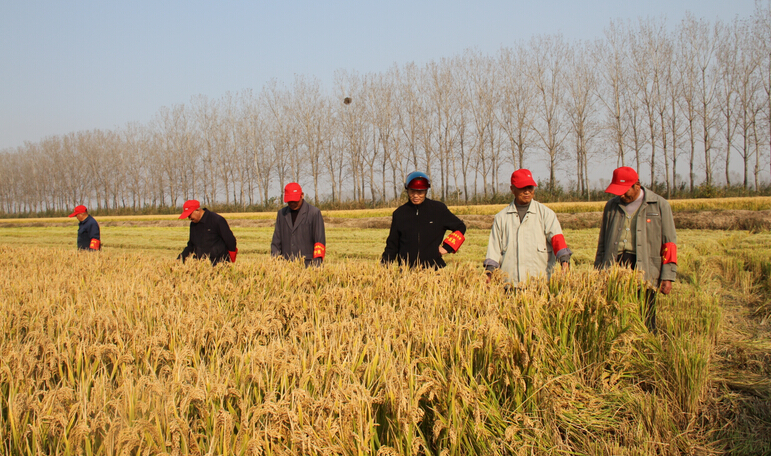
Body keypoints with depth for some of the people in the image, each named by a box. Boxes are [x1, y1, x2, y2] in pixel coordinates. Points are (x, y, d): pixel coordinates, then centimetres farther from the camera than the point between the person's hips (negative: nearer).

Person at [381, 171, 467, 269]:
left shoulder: (439, 209, 5)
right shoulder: (399, 213, 9)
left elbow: (460, 227, 15)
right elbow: (392, 245, 14)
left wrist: (447, 247, 4)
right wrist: (384, 266, 3)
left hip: (433, 268, -1)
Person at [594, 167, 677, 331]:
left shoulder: (660, 205, 4)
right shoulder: (612, 206, 14)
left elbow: (669, 244, 3)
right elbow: (602, 242, 19)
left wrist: (668, 276, -4)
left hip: (644, 269, -3)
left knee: (645, 321, -4)